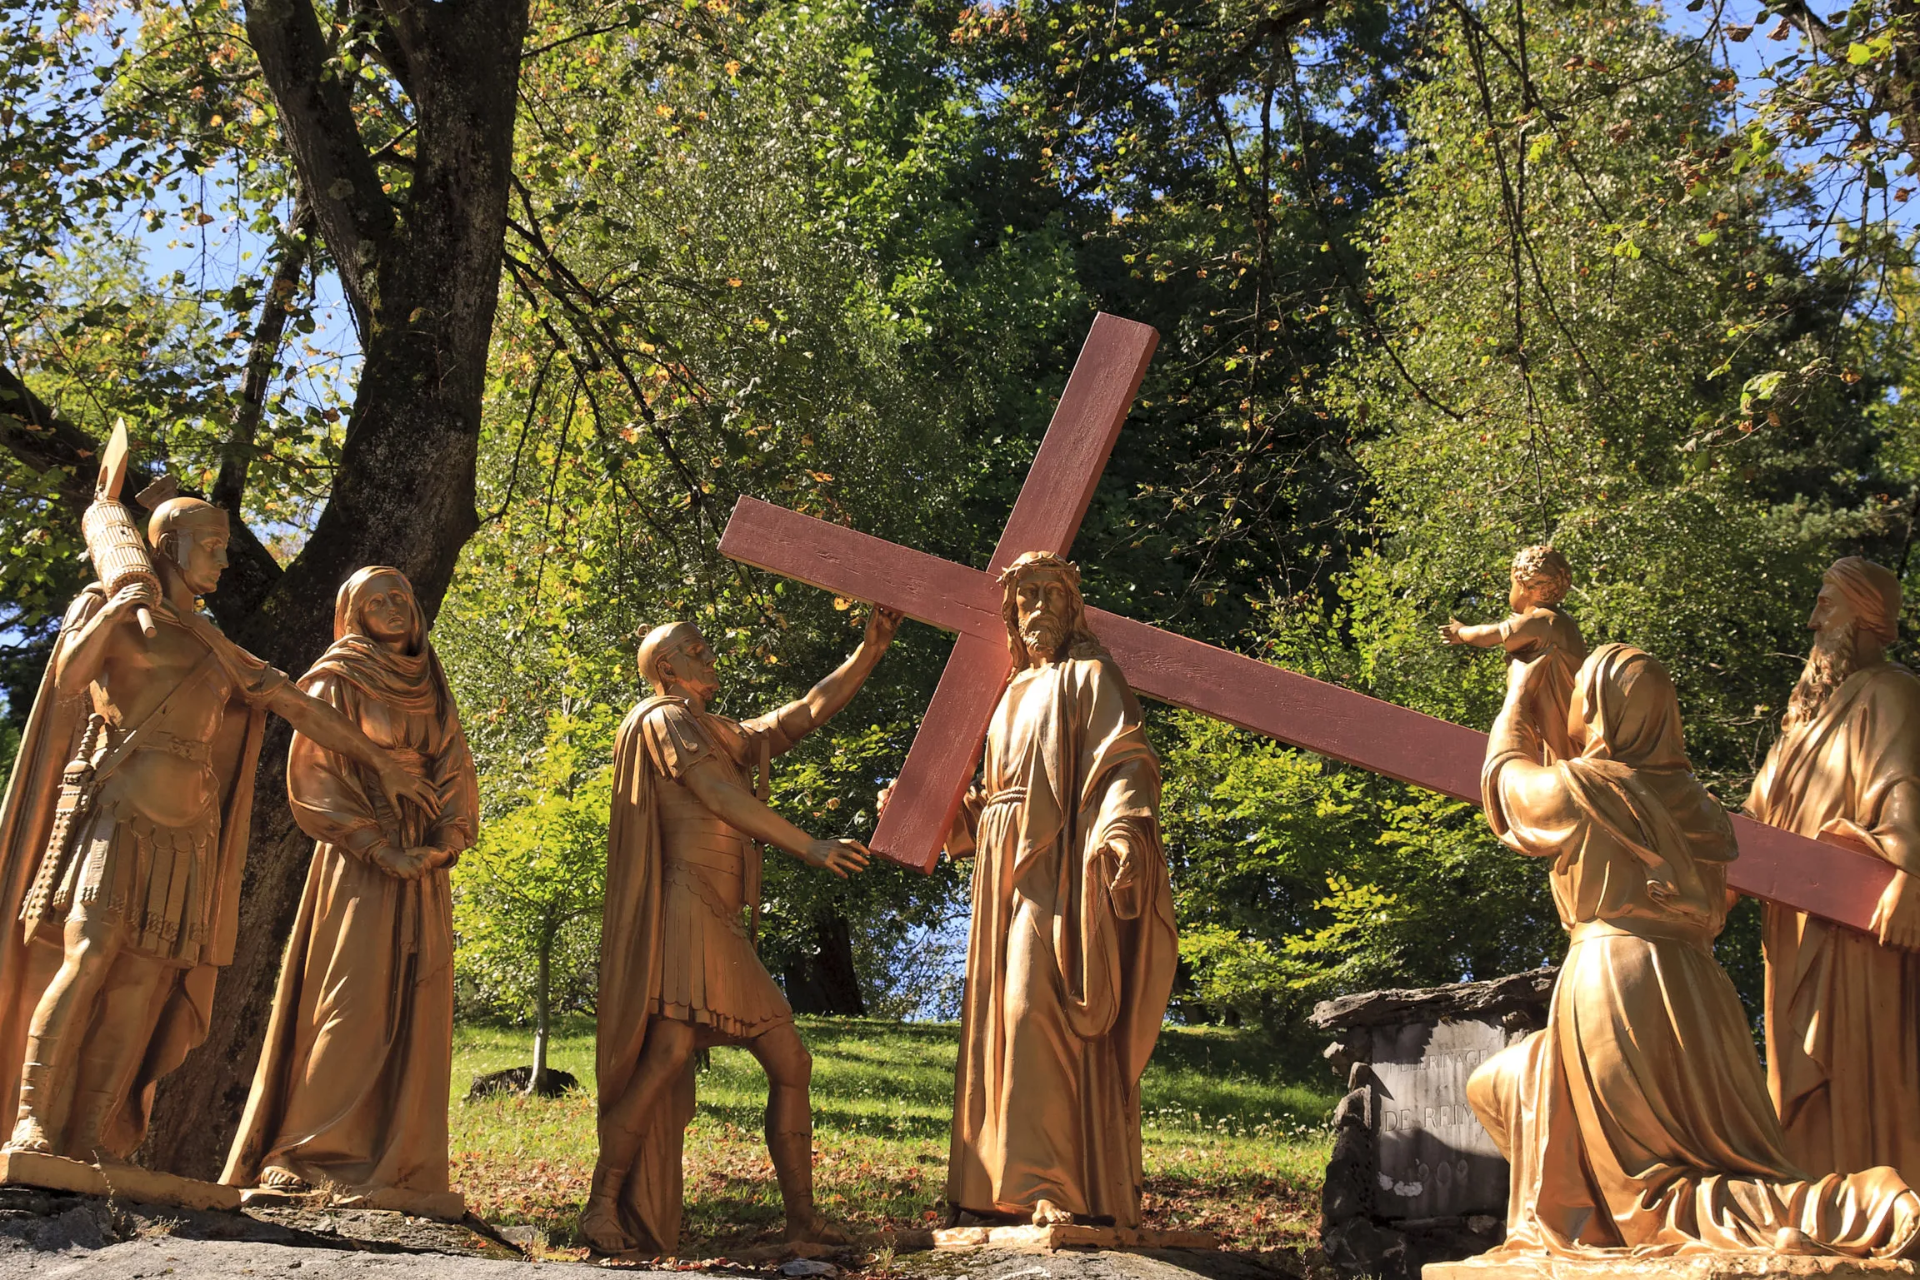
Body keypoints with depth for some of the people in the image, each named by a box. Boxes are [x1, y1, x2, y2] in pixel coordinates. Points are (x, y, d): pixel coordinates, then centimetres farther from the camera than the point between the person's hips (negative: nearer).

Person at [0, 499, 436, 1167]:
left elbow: (299, 706, 19)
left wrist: (383, 764, 16)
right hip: (116, 808, -4)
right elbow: (69, 678, -7)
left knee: (144, 983, -5)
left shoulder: (215, 648, 23)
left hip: (186, 829, 5)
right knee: (89, 954, -21)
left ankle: (93, 1142, -7)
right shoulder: (113, 609, 10)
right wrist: (109, 615, -20)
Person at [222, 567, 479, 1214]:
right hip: (358, 863, -5)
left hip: (424, 870, 5)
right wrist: (378, 845, -14)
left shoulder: (432, 694, 19)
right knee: (352, 1007, -12)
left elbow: (457, 779, 14)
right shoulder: (336, 684, 4)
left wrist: (437, 846, -5)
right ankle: (307, 1159, -8)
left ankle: (406, 1170, 1)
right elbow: (313, 776, -4)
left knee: (415, 1014, 0)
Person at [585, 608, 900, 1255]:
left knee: (791, 1064, 5)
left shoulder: (726, 736, 26)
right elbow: (721, 799, -10)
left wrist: (868, 654, 15)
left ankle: (801, 1214, 8)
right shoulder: (663, 720, 2)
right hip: (686, 909, -9)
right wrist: (810, 848, -15)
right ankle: (601, 1205, -12)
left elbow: (806, 713, 25)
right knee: (668, 1057, -19)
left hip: (728, 933, 9)